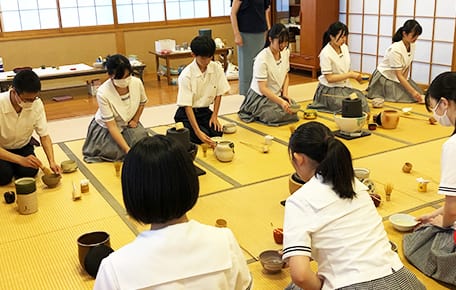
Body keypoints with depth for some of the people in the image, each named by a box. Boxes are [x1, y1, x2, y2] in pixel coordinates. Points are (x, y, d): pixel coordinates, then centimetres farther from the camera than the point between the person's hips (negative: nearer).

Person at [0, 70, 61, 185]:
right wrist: (21, 159, -45)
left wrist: (52, 162, -27)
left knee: (29, 172, -22)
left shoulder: (37, 104, -22)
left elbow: (44, 135, -13)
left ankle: (14, 167, 12)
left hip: (23, 146, 2)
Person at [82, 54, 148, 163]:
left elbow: (142, 102, 5)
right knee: (116, 152, -21)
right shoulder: (103, 93, -31)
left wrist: (135, 120, -2)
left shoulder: (137, 83, -21)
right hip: (106, 127, -3)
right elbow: (111, 125, -29)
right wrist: (127, 149, -35)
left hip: (128, 124, 3)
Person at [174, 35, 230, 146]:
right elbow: (187, 106, -23)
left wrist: (214, 116, -5)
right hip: (187, 113, -4)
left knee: (218, 133, -20)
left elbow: (218, 94, 4)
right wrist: (198, 131, -32)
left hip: (205, 111, 4)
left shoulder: (216, 68, -8)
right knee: (202, 137, -24)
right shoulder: (186, 75, -22)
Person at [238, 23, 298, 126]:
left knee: (292, 111, -15)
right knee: (278, 116, -27)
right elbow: (262, 88, -24)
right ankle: (256, 114, 2)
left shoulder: (286, 52, -3)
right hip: (260, 97, -7)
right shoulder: (262, 59, -24)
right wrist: (281, 102, -32)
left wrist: (285, 94, -5)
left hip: (277, 95, 7)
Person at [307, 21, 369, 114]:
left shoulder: (344, 47, 2)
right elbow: (329, 78, -19)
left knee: (362, 101, -16)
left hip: (344, 87, 6)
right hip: (329, 90, -6)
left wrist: (355, 76, -7)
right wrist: (350, 75, -19)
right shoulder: (326, 54, -18)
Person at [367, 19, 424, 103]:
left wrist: (405, 80, -6)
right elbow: (399, 75, -28)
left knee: (418, 94, -4)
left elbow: (407, 65, 4)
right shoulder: (395, 49, -29)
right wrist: (412, 92, -30)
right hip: (385, 78, -7)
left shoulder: (412, 45, -8)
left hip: (398, 78, 7)